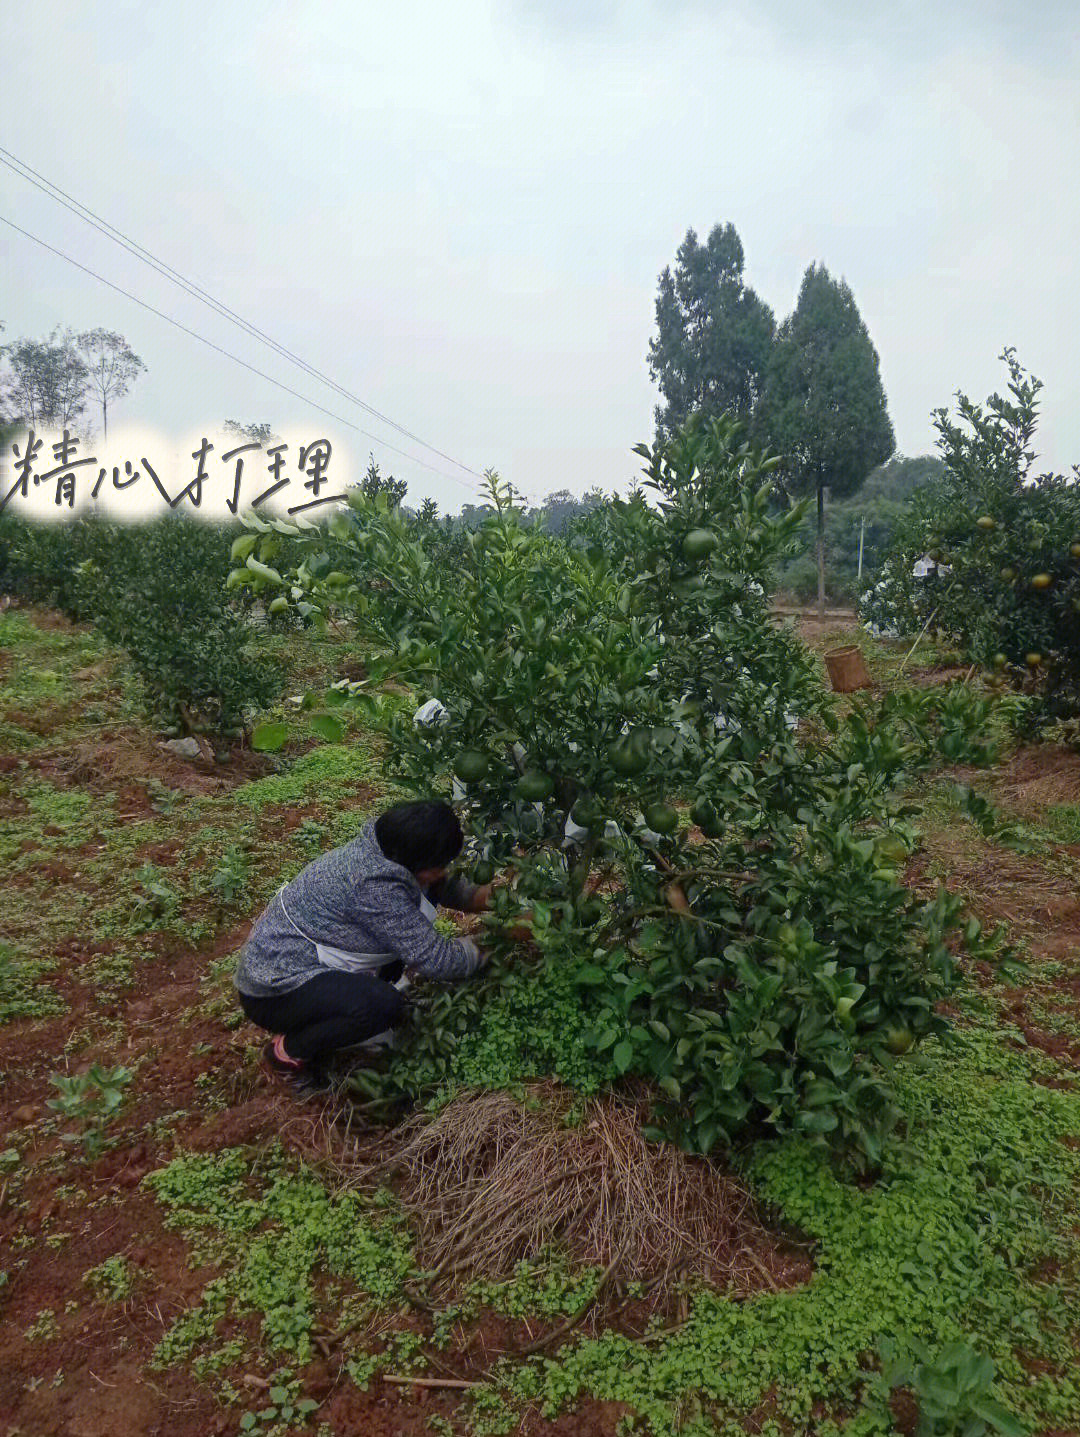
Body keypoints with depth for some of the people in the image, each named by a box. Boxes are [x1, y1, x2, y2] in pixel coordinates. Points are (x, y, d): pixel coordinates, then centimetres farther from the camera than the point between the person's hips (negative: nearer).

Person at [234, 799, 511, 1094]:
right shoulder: (375, 885, -32)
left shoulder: (380, 846, -5)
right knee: (383, 1005, -34)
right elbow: (437, 961, -29)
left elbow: (440, 884, 15)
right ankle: (288, 1052, -4)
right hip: (273, 993, -10)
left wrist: (478, 895, -1)